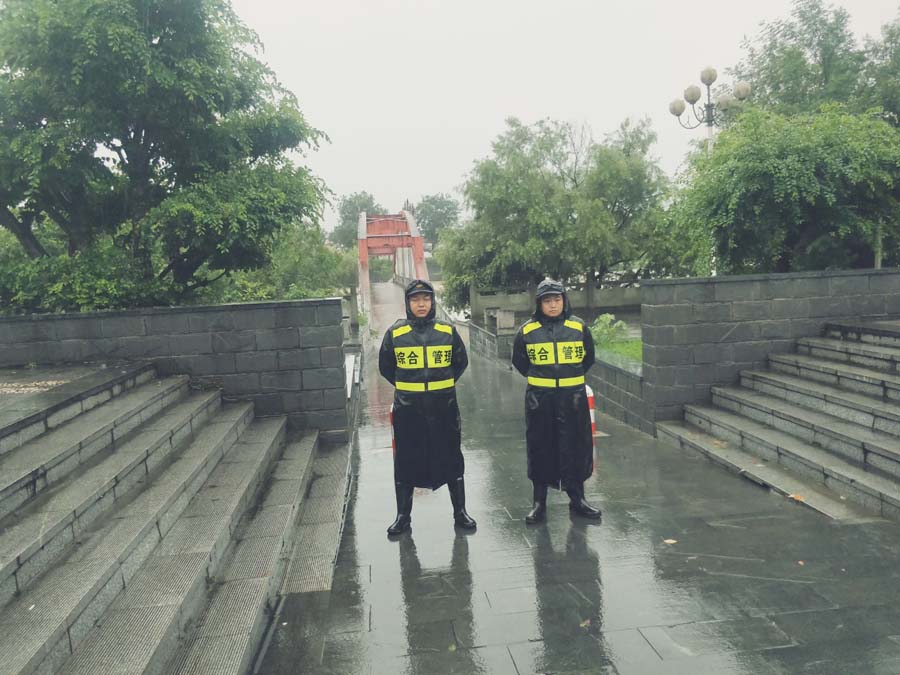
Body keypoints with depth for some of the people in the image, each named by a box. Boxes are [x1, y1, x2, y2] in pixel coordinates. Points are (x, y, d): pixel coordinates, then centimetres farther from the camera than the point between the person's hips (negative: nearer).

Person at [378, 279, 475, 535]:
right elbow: (385, 367, 8)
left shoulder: (447, 331, -1)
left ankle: (460, 512, 25)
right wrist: (406, 386, 6)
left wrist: (444, 385, 7)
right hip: (407, 409, 0)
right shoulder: (395, 333, -3)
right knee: (406, 462, 8)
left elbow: (461, 362, 12)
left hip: (443, 407, 1)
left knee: (451, 458, 9)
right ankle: (403, 516, 23)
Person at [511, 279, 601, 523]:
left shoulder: (578, 327, 1)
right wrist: (539, 378, 10)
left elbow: (588, 358, 15)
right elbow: (519, 361, 12)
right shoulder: (527, 330, -1)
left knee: (576, 447, 6)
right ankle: (539, 502, 17)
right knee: (540, 448, 6)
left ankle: (577, 499, 22)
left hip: (573, 397, 1)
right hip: (539, 398, 0)